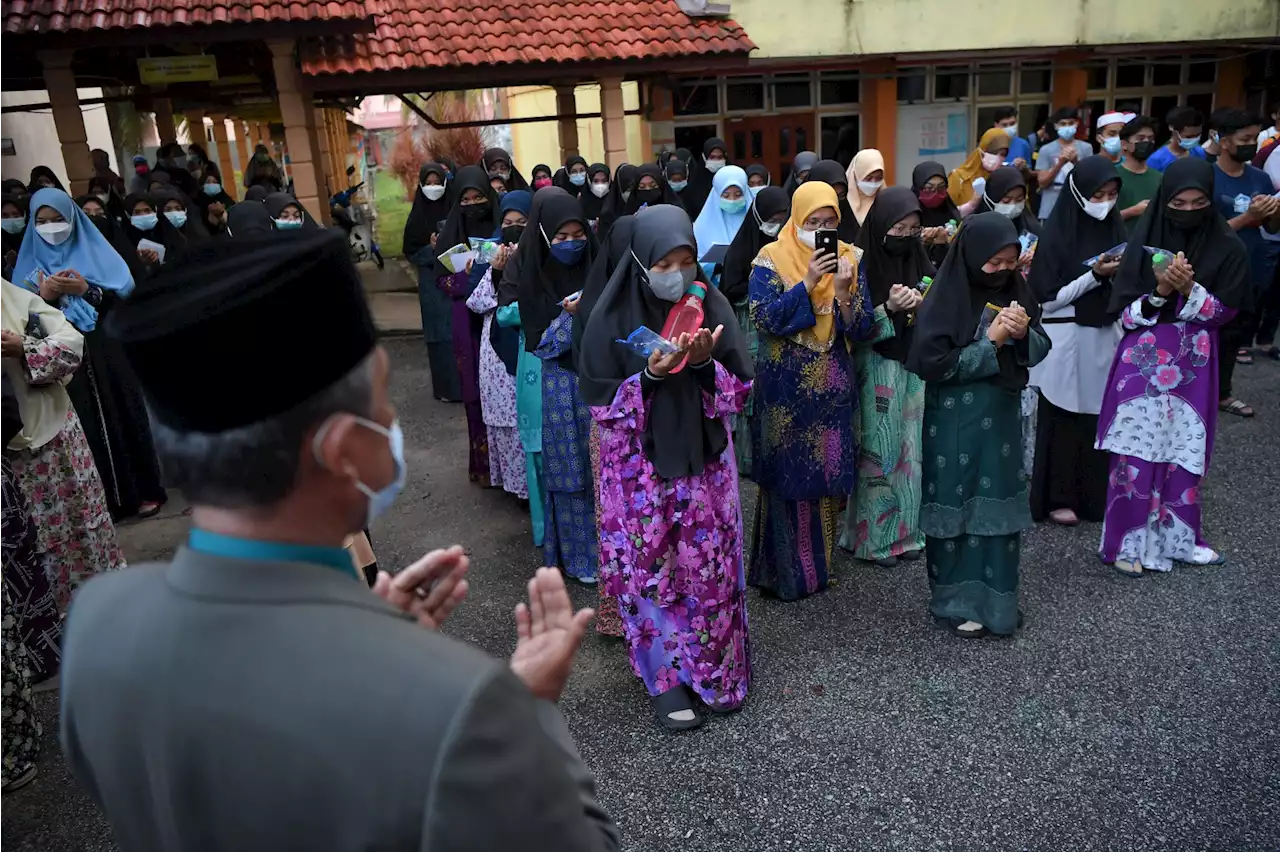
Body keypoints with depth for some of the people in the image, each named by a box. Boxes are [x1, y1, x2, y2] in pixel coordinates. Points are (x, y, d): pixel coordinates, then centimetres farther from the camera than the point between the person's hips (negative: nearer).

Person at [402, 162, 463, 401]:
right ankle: (446, 386, 7)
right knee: (440, 332, 0)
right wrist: (431, 248, -11)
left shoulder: (455, 209, 2)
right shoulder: (417, 216, 3)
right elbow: (410, 252, 5)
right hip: (432, 283, 0)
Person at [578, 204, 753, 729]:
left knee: (710, 566, 8)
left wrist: (705, 363, -22)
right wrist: (650, 376, -23)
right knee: (649, 569, 5)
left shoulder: (711, 305, -4)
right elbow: (600, 401, -8)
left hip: (705, 458, 2)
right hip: (640, 464, -2)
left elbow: (739, 390, -2)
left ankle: (715, 669, 28)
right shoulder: (614, 316, -9)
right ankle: (666, 678, 22)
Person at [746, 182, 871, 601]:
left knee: (828, 475, 9)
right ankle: (786, 571, 17)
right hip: (785, 389, -3)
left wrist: (844, 289, -18)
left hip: (832, 388, 3)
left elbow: (861, 328, -1)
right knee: (787, 475, 2)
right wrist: (808, 282, -22)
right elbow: (764, 318, -17)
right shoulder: (771, 259, -5)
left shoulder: (847, 257, 4)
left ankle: (818, 562, 27)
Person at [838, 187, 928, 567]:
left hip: (915, 366, 5)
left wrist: (923, 305, -8)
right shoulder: (862, 265, -8)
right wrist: (889, 309, -22)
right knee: (879, 450, -2)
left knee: (911, 449, 8)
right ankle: (874, 535, 11)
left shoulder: (919, 260, 7)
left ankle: (905, 529, 21)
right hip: (877, 368, -5)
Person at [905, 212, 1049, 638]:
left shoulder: (1015, 289, 4)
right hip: (956, 421, -5)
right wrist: (991, 341, -18)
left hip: (1002, 414, 6)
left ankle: (996, 597, 26)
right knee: (958, 505, 4)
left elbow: (1040, 350, 9)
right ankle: (956, 602, 17)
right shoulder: (944, 299, -13)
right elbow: (932, 363, -18)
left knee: (1000, 503, 11)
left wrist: (1023, 333, -13)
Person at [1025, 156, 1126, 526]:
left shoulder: (1115, 228, 8)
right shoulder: (1056, 235, -8)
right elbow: (1048, 299, -11)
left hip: (1105, 336, 5)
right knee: (1065, 420, 1)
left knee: (1100, 416, 5)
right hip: (1067, 339, -5)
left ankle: (1096, 494, 19)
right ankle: (1057, 498, 13)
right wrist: (1095, 275, -17)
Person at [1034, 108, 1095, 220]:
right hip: (1051, 210, 0)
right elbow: (1042, 183, -3)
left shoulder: (1085, 148, 3)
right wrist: (1060, 163, -17)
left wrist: (1076, 162, -16)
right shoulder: (1046, 149, 1)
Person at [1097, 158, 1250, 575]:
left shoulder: (1227, 247, 0)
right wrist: (1159, 292, -20)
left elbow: (1223, 312, -3)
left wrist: (1188, 290, -19)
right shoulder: (1144, 242, -2)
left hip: (1194, 363, 1)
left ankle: (1177, 537, 24)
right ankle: (1128, 542, 8)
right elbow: (1125, 312, -3)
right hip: (1143, 360, -1)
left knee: (1185, 450, 8)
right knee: (1137, 450, -2)